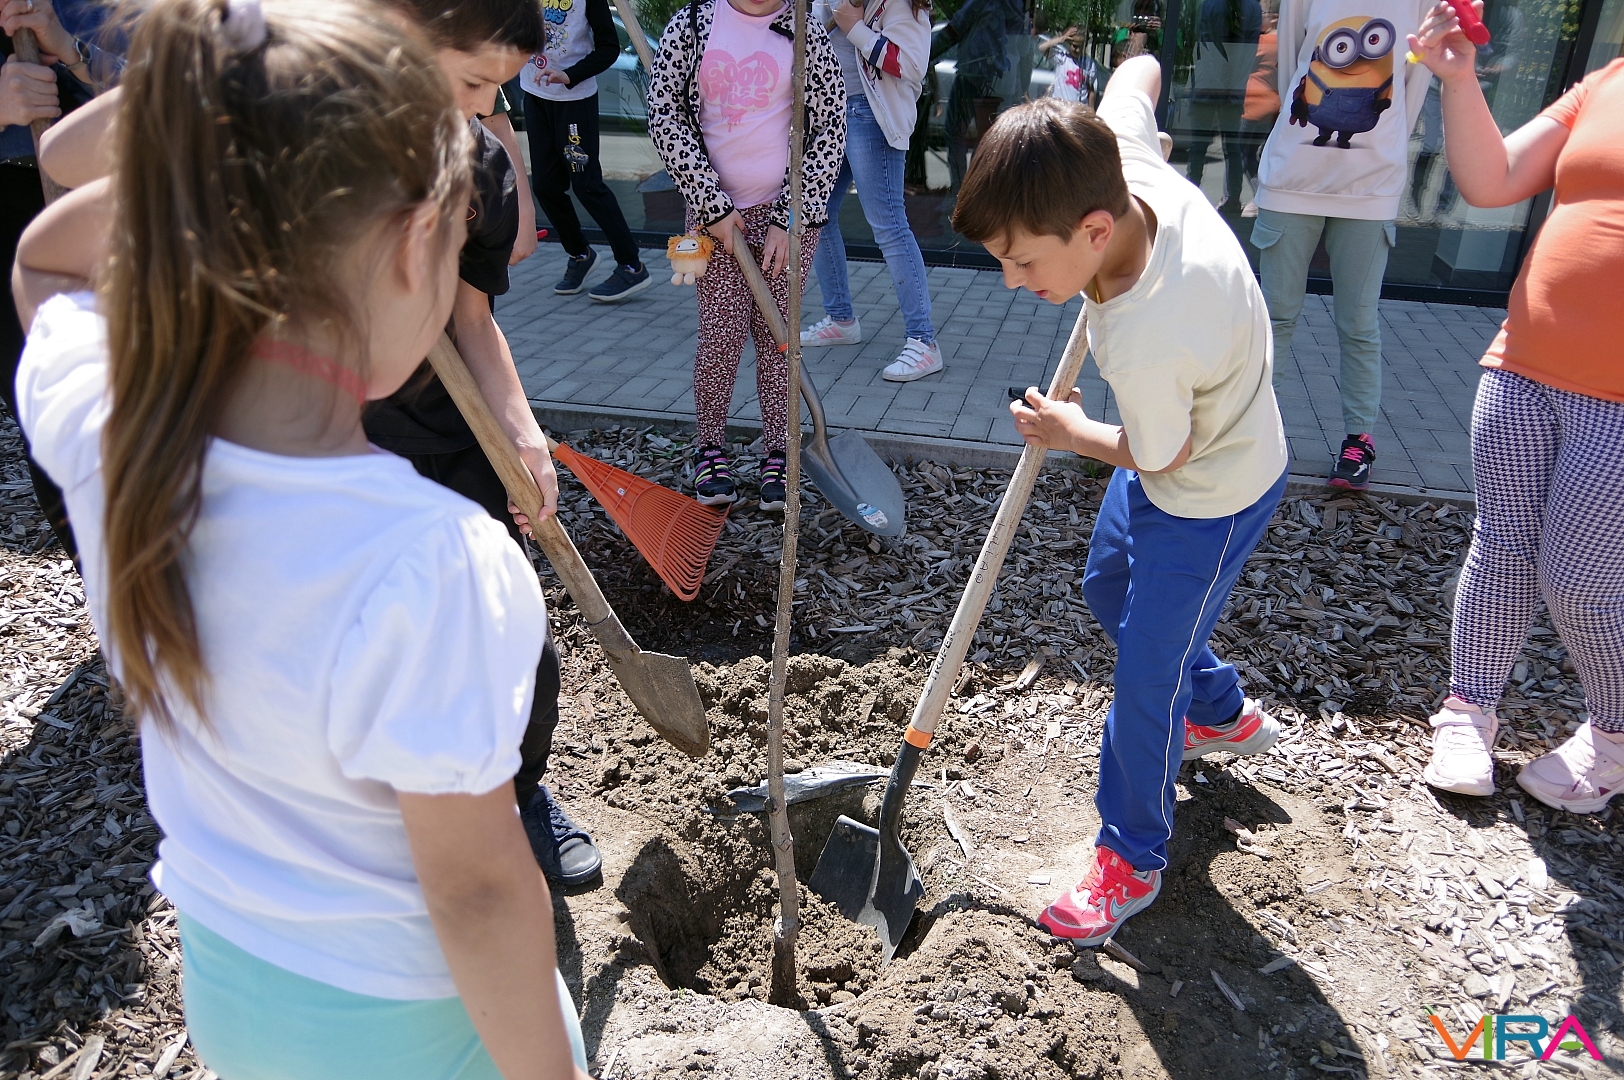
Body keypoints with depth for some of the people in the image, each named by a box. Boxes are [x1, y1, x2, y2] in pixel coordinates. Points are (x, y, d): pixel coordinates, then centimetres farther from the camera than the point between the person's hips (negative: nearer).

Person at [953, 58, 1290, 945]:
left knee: (1144, 676, 1)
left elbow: (1159, 456, -21)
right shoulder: (1122, 160, -23)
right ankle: (1223, 715, 50)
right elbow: (1137, 69, 0)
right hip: (1177, 448, 9)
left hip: (1209, 500, -9)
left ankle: (1131, 858, 24)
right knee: (1108, 589, 27)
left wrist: (1070, 433, -5)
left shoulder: (1144, 346, -43)